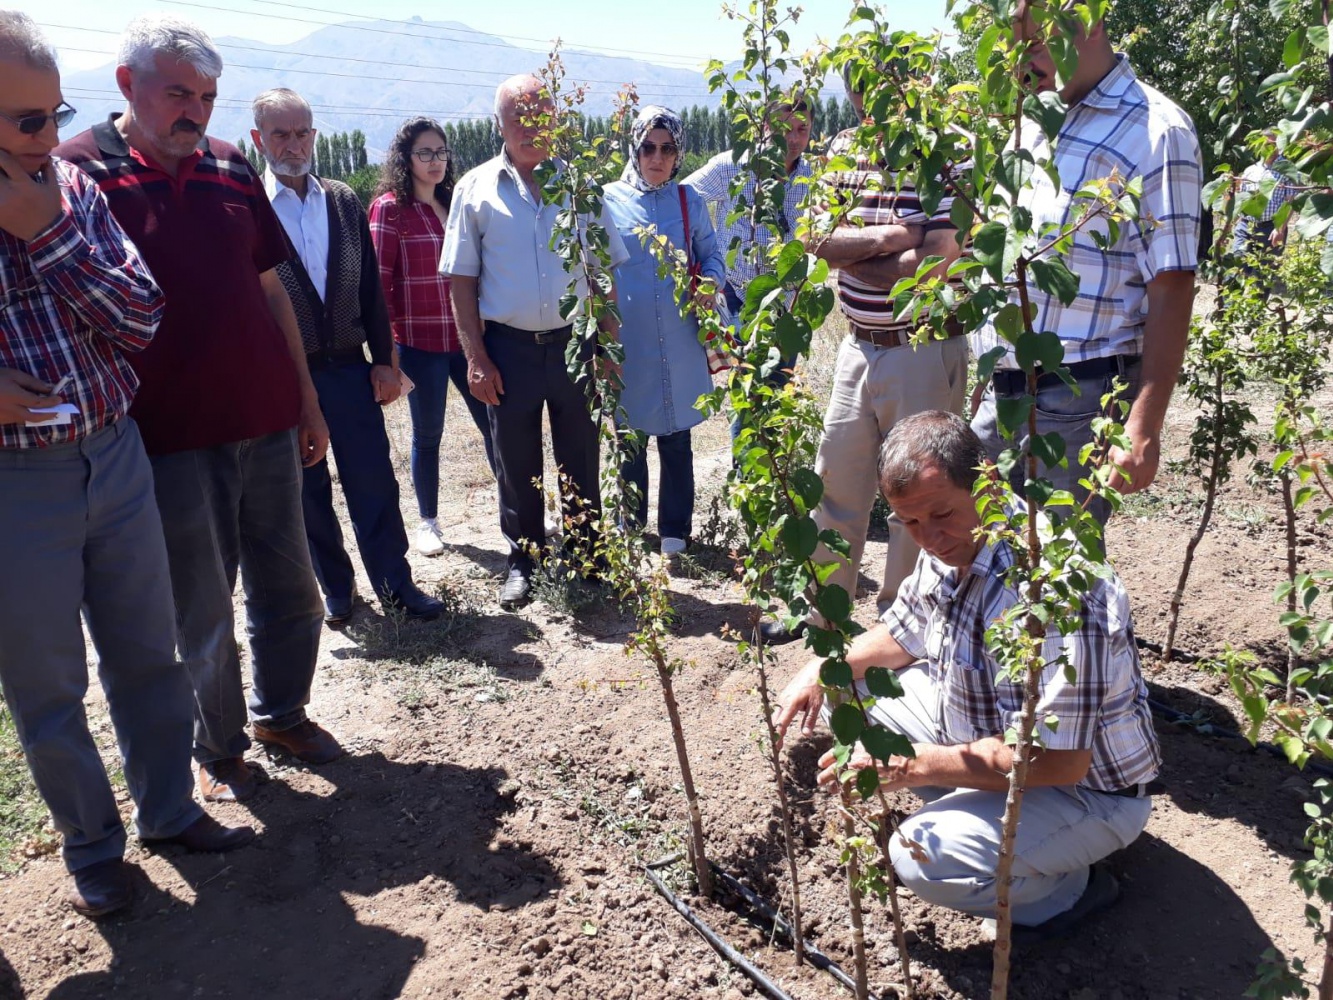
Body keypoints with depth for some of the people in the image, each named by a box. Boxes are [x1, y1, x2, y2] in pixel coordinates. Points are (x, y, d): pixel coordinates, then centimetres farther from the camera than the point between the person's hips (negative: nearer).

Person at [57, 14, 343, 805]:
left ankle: (283, 712, 35)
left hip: (268, 424, 5)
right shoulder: (80, 172, -6)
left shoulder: (231, 168, 8)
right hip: (173, 437, -4)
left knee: (290, 589, 14)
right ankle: (220, 748, 28)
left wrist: (308, 401, 12)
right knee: (204, 614, 7)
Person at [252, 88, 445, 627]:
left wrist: (383, 360, 5)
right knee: (307, 492, 10)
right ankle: (336, 588, 27)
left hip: (349, 370, 2)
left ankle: (395, 585, 18)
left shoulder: (344, 201, 6)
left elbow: (371, 287, 8)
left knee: (375, 486, 5)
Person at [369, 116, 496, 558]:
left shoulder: (454, 203, 12)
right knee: (428, 434, 6)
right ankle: (428, 521, 22)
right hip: (421, 342, -5)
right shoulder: (390, 208, -5)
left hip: (465, 335, 5)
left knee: (494, 423, 6)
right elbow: (380, 281, -7)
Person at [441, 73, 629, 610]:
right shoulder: (476, 189, 1)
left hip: (574, 341, 1)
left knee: (580, 459, 11)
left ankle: (585, 552, 27)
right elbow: (461, 280, 1)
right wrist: (477, 358, -5)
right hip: (510, 348, -1)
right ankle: (522, 559, 25)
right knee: (516, 463, 9)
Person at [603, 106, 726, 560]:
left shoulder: (689, 201, 7)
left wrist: (711, 283, -9)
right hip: (627, 342, -1)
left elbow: (711, 254, 14)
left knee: (676, 438, 9)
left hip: (679, 342, 1)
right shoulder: (609, 201, 1)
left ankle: (674, 530, 23)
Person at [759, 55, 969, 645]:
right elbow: (820, 239, -1)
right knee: (836, 480, 14)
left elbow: (939, 265, -21)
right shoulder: (842, 151, 7)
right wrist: (885, 237, -17)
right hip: (859, 347, 6)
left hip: (923, 353, -6)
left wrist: (851, 253, -11)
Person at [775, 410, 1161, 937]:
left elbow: (1058, 761, -33)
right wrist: (824, 669, -6)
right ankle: (969, 810, 9)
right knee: (852, 687, 3)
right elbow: (904, 634, 12)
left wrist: (916, 764, -31)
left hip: (1087, 789, -8)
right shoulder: (949, 549, -6)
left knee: (923, 857, -30)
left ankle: (1070, 887, 0)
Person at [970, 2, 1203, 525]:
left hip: (1079, 398, -7)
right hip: (1000, 386, 7)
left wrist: (1144, 430, -19)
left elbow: (1171, 290, -13)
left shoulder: (1155, 131, -8)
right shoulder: (1034, 119, 14)